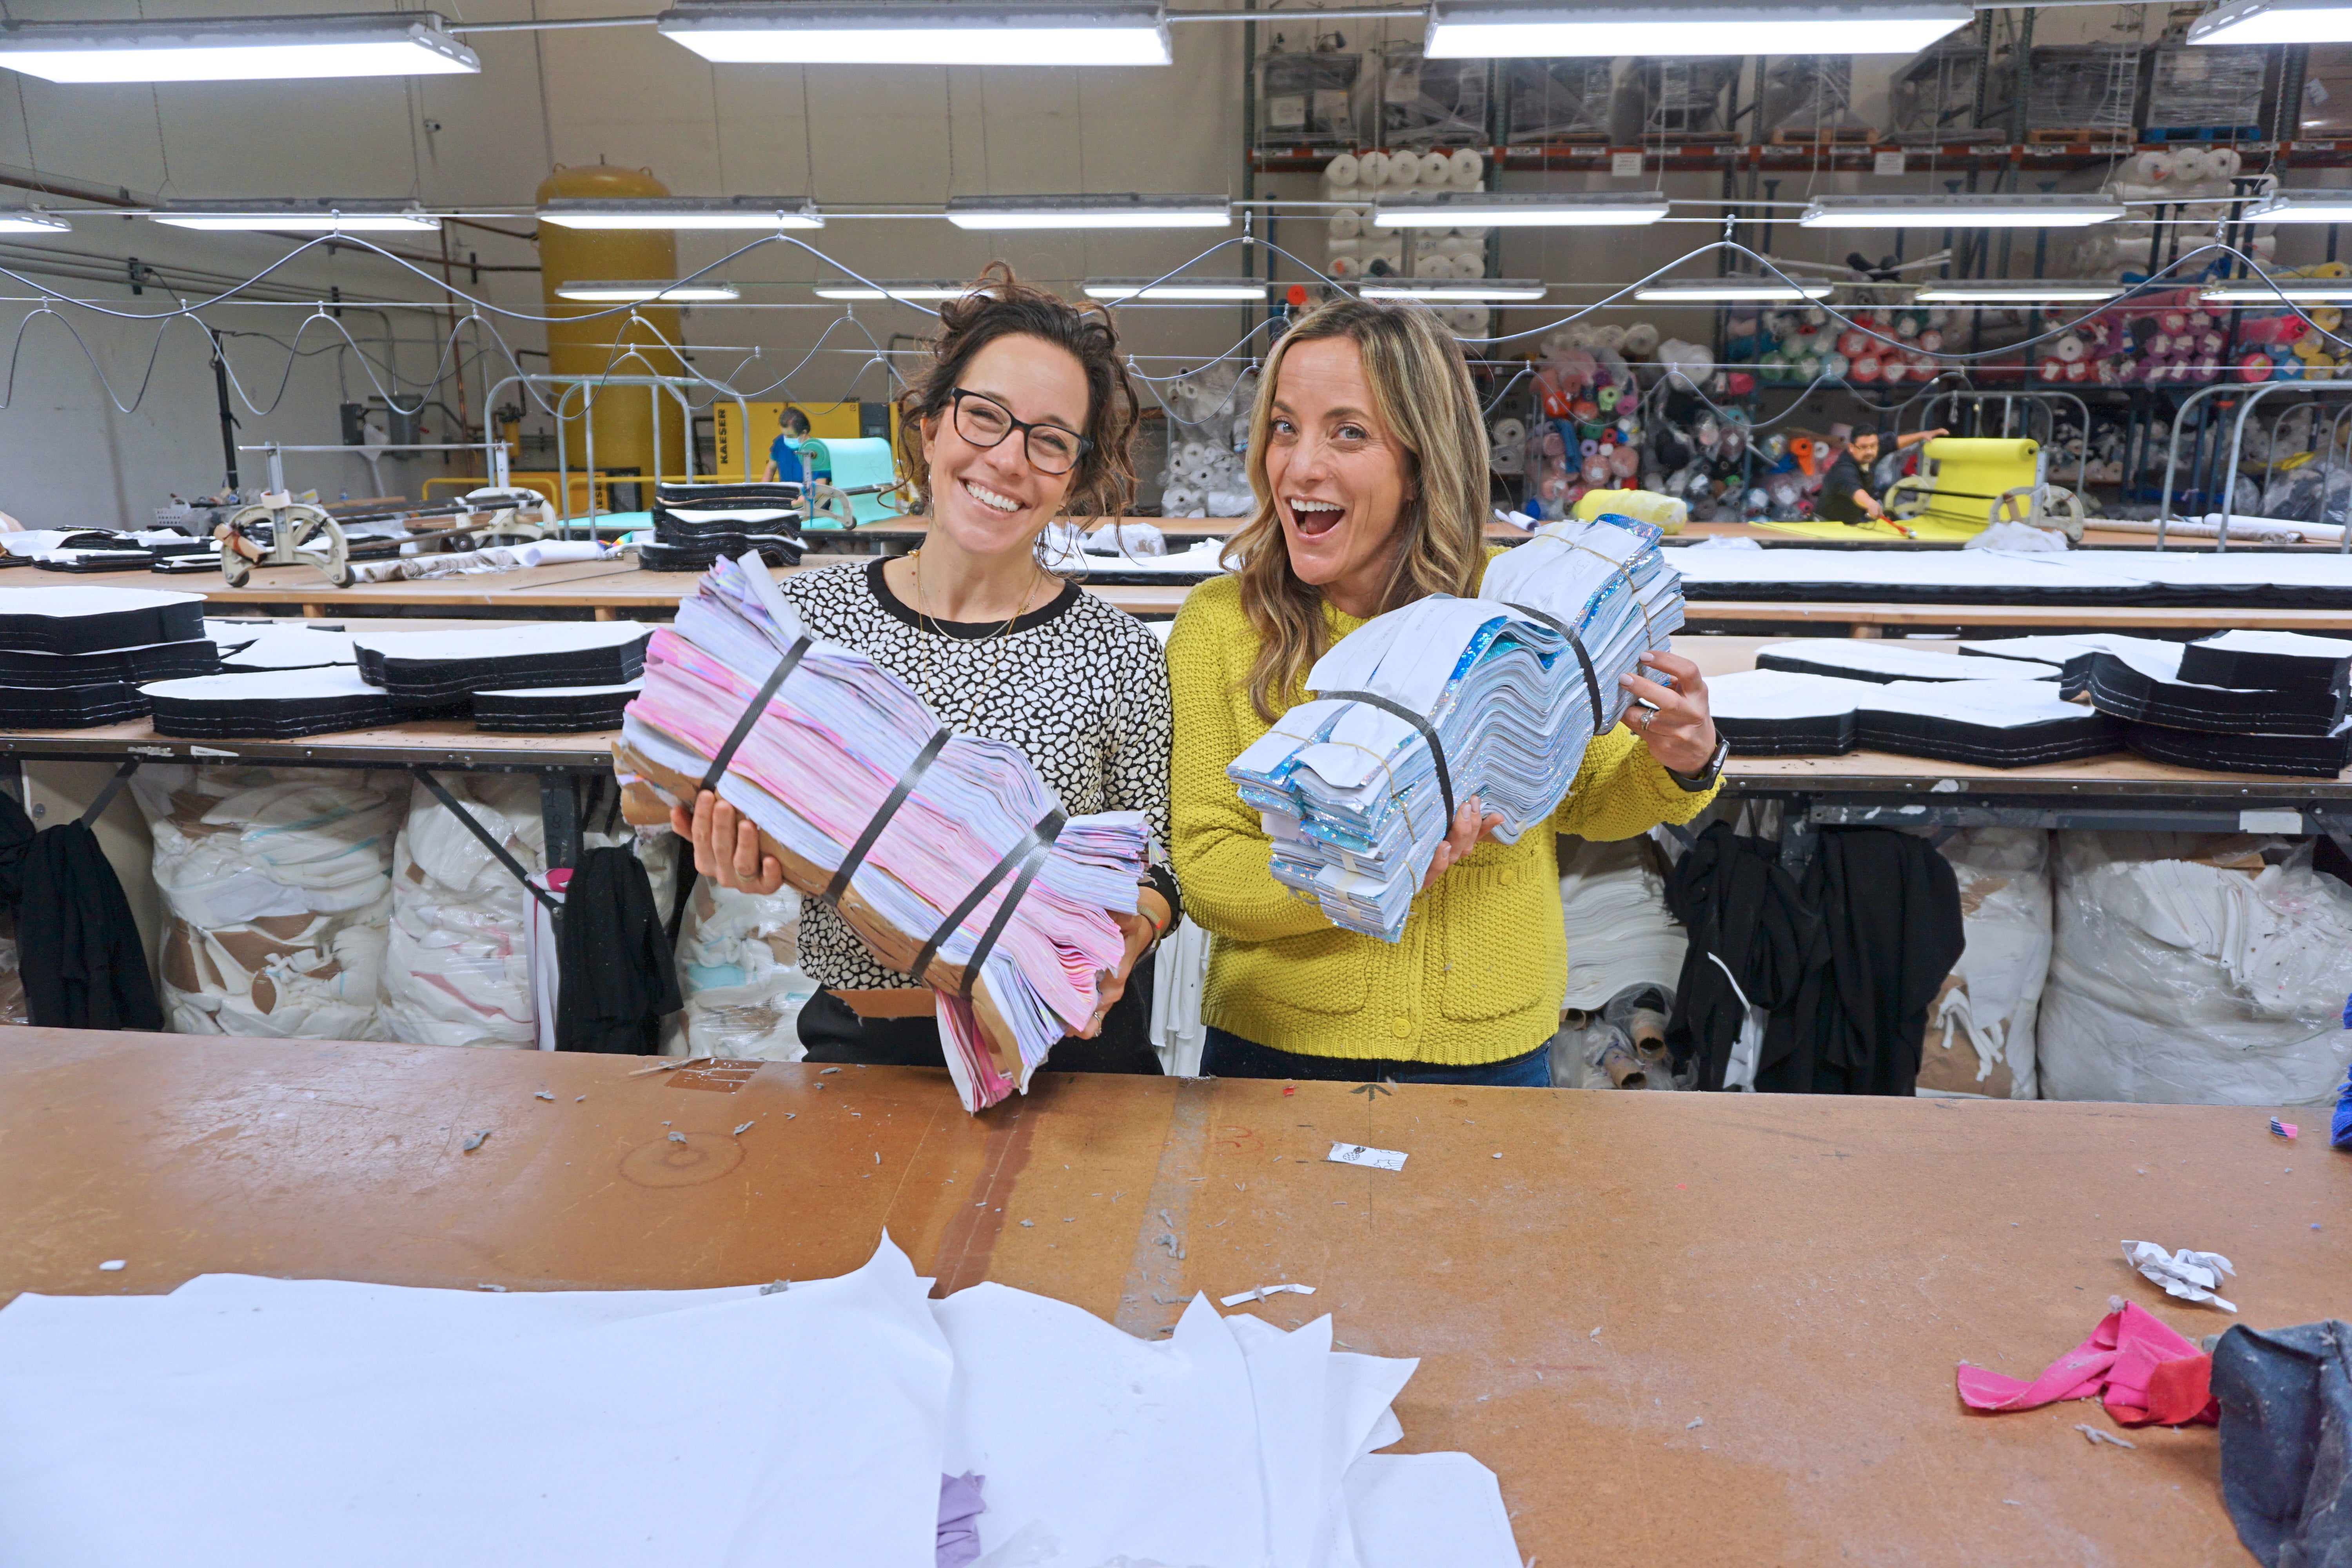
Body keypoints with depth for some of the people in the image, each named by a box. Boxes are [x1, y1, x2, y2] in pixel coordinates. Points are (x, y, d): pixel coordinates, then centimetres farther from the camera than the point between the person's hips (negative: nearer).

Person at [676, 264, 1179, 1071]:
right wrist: (748, 859, -12)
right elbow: (751, 836, 10)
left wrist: (1129, 929, -16)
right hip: (860, 1045, 1)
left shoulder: (1120, 654, -4)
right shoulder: (804, 613, 0)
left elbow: (1158, 866, 4)